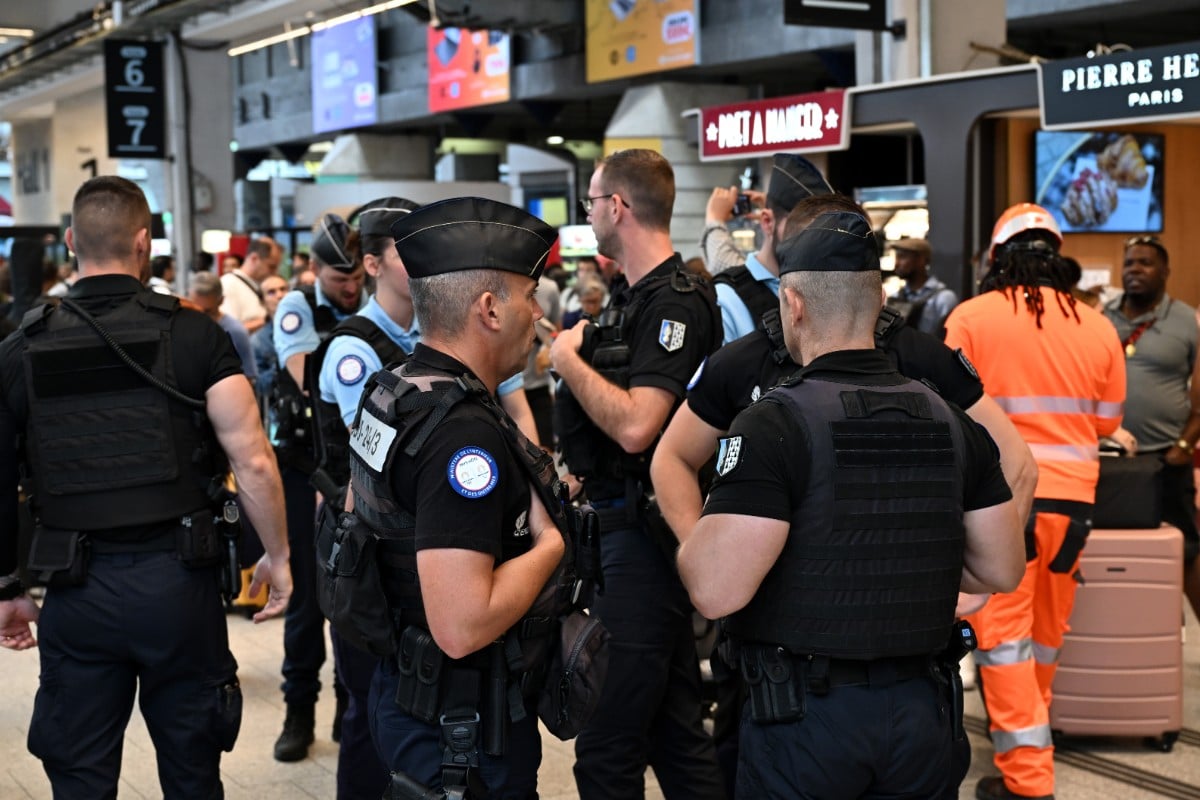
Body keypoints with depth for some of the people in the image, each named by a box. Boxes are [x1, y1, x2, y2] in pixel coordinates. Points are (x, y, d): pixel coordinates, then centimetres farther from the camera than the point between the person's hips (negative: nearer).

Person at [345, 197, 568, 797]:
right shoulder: (464, 431, -27)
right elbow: (461, 625, -33)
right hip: (461, 727, -9)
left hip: (404, 693, 9)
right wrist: (549, 545, -17)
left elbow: (361, 503, 21)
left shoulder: (391, 391, 3)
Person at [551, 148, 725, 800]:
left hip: (641, 538, -10)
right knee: (672, 729, 18)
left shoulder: (676, 302, -16)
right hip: (621, 526, 10)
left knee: (607, 747, -4)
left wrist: (568, 360, -14)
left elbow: (634, 425, -26)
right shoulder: (635, 297, 14)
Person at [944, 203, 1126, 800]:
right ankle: (1030, 726, 37)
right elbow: (1106, 421, 10)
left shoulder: (971, 317, -6)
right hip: (1071, 495, 4)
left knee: (1004, 634, 2)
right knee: (1046, 632, 18)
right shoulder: (1097, 326, 3)